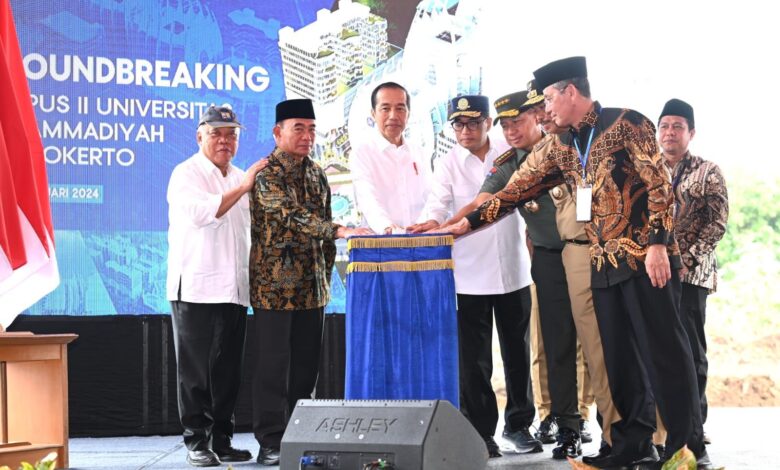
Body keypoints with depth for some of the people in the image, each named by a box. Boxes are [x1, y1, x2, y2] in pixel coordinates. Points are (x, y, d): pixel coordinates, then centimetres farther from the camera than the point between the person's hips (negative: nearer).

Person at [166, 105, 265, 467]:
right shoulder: (186, 174, -3)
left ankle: (222, 440, 13)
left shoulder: (241, 179, 19)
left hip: (234, 288, 6)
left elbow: (255, 226, 26)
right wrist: (242, 188, -20)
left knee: (228, 370, 6)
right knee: (195, 370, -1)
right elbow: (200, 211, -21)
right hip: (195, 287, -6)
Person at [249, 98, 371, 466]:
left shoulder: (317, 175, 13)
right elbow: (291, 216, -24)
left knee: (306, 366, 8)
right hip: (274, 285, -6)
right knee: (273, 365, -2)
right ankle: (271, 443, 4)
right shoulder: (266, 174, -9)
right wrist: (340, 231, -33)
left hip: (312, 288, 6)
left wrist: (326, 274, 14)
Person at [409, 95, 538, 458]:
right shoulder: (448, 165, -1)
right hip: (469, 275, -2)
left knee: (517, 351, 10)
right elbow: (438, 202, -14)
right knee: (474, 359, 0)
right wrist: (432, 222, -34)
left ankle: (519, 423, 24)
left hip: (513, 271, 2)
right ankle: (480, 431, 8)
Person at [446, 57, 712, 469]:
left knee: (663, 350, -5)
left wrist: (658, 244, -18)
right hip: (604, 265, 7)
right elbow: (520, 188, 17)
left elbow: (659, 185, -11)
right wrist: (468, 222, 12)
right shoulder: (563, 148, 15)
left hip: (645, 258, -7)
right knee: (618, 357, 7)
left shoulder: (626, 124, -5)